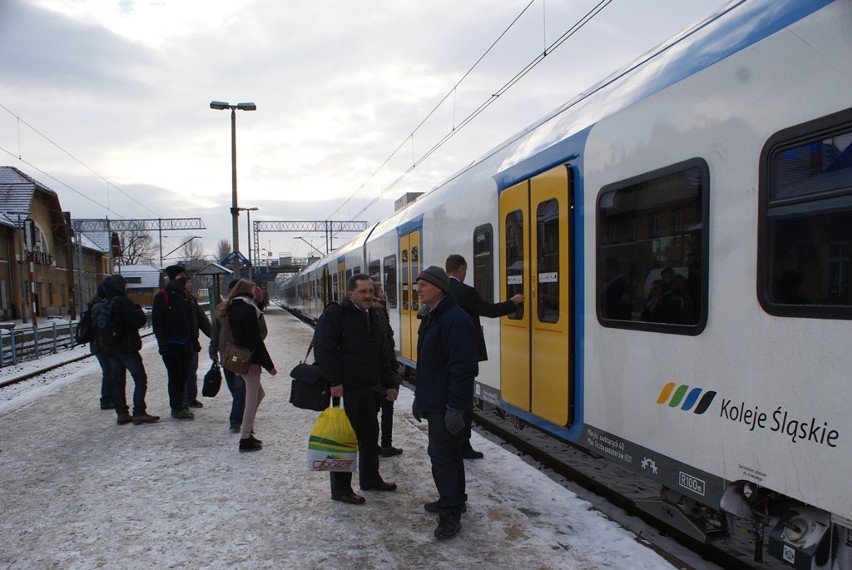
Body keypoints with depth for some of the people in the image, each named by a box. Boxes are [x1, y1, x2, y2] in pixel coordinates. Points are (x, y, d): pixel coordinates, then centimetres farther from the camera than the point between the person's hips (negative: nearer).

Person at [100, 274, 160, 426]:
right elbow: (140, 320, -18)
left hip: (110, 349, 8)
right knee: (140, 379, -3)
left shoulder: (102, 305, 10)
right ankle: (139, 413, -8)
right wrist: (138, 310, -1)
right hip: (127, 347, -8)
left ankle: (121, 413, 13)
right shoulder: (123, 302, -15)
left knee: (117, 381, 11)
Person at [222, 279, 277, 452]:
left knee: (258, 393, 20)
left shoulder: (233, 308, 11)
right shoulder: (248, 309, -17)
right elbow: (256, 340, -18)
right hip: (250, 359, -9)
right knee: (252, 399, 0)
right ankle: (245, 439, 7)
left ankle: (247, 431, 25)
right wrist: (269, 365, -13)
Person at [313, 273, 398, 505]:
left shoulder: (373, 317, 14)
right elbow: (323, 349, -20)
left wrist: (389, 383, 16)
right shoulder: (335, 314, -12)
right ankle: (340, 489, 15)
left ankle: (370, 479, 35)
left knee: (370, 434, 17)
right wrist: (335, 381, -23)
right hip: (343, 389, -8)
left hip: (367, 388, 8)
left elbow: (380, 355, 20)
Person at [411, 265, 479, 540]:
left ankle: (451, 514, 5)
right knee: (447, 453, 19)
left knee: (442, 455, -6)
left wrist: (455, 407, -26)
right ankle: (454, 500, 33)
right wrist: (419, 397, 22)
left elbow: (463, 368, -25)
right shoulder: (430, 319, 13)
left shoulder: (455, 319, -20)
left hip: (447, 405, -10)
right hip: (434, 402, 10)